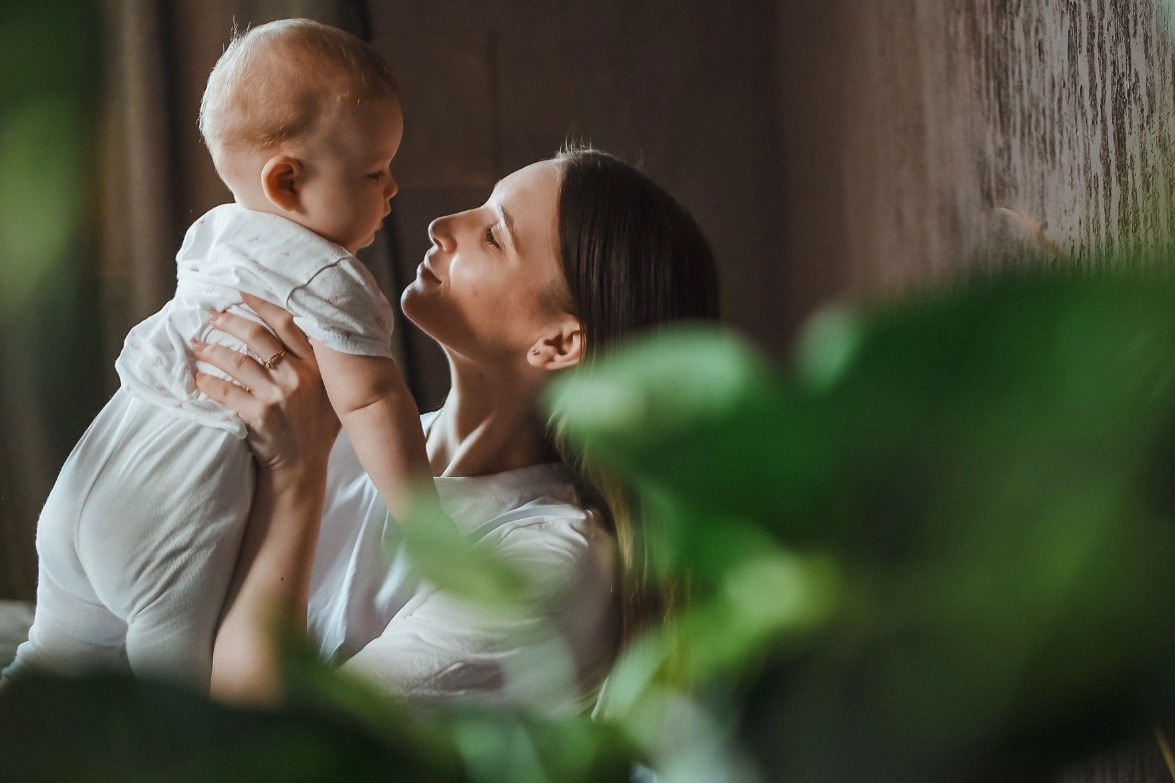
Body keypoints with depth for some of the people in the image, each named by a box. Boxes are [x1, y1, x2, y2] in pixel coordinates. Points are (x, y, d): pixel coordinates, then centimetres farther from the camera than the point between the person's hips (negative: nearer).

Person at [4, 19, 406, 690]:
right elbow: (368, 407, -15)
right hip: (182, 507, -8)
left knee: (61, 657, 23)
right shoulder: (330, 282, -11)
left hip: (90, 477, 9)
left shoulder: (214, 231, 14)